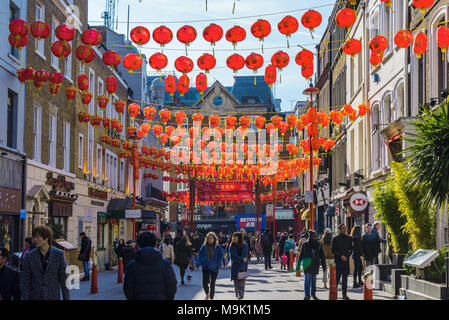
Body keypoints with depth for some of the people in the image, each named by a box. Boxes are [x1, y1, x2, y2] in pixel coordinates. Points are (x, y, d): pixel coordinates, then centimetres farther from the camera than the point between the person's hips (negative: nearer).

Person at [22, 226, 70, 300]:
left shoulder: (58, 254, -1)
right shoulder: (29, 256, 1)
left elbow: (63, 279, 1)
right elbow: (25, 281, 2)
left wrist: (66, 298, -1)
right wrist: (25, 298, -4)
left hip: (53, 296, -1)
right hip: (34, 296, 1)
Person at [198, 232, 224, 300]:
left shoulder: (218, 247, -4)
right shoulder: (204, 246, 0)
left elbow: (221, 256, -1)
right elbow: (200, 255, 6)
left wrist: (218, 265, -8)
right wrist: (201, 263, -4)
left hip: (214, 268, -1)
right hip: (205, 267, 1)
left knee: (212, 284, 5)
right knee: (205, 283, -4)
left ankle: (211, 298, 19)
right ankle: (207, 294, 25)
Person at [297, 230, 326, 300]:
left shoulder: (318, 244, 4)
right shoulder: (305, 244, -3)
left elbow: (322, 256, 8)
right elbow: (300, 256, 2)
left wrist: (324, 267, 7)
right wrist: (298, 266, 1)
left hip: (315, 265, 3)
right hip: (307, 265, -3)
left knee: (314, 280, 12)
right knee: (307, 280, -11)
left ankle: (313, 294, 26)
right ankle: (307, 295, -10)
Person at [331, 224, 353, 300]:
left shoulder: (349, 238, 11)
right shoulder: (335, 238, 1)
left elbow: (351, 249, 13)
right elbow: (333, 250, -4)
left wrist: (347, 256, -3)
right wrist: (341, 256, -13)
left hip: (346, 260, 3)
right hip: (338, 260, -3)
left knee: (345, 278, 4)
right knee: (337, 278, -3)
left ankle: (344, 294, 8)